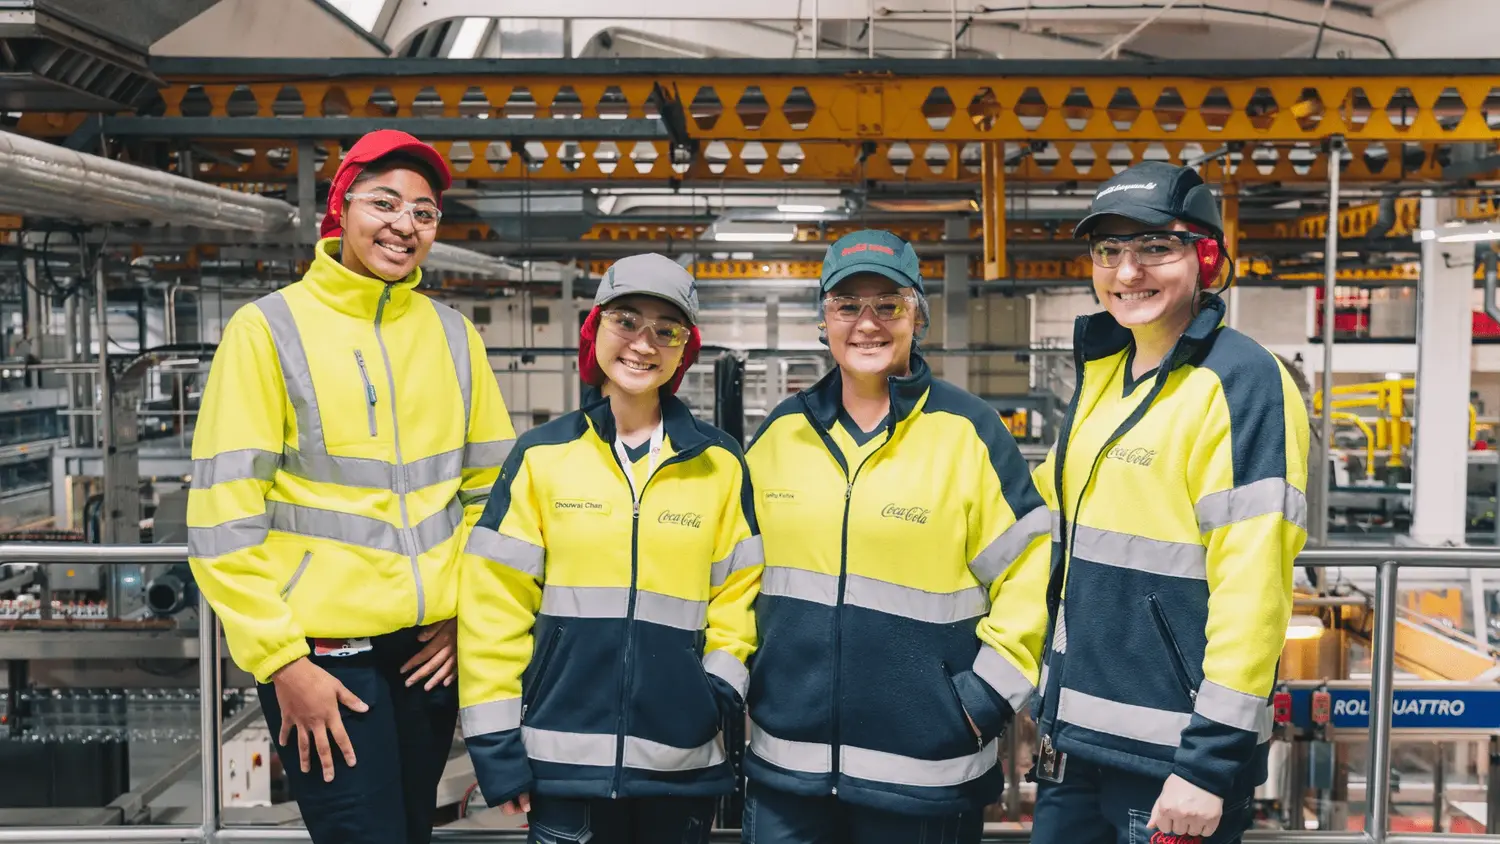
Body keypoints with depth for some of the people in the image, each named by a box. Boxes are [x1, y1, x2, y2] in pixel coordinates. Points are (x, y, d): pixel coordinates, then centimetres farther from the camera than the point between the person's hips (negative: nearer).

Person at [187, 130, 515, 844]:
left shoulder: (453, 335, 6)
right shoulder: (270, 328, -6)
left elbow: (492, 487, 11)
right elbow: (223, 513, -9)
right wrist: (279, 660, -11)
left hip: (430, 647, 5)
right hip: (318, 651, -4)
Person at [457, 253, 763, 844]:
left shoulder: (720, 463, 3)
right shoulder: (541, 455, 0)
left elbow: (738, 592, 7)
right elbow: (495, 606, -1)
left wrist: (722, 688, -6)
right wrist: (495, 744, -4)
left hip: (684, 764, 1)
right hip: (563, 759, -1)